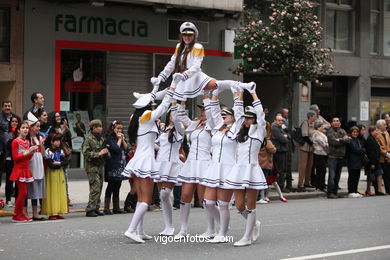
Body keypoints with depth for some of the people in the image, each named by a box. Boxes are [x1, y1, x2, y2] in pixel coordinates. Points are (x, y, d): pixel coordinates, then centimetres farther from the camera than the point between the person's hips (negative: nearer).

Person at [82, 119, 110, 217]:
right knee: (95, 188, -13)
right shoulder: (88, 139, -6)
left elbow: (107, 152, 27)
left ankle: (96, 208, 15)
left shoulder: (101, 139, 17)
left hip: (100, 166, 8)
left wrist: (106, 152, 4)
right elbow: (85, 153, -15)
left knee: (99, 188, 8)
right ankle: (90, 210, -10)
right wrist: (98, 154, -17)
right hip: (92, 166, -8)